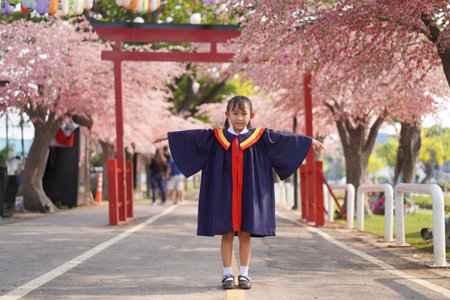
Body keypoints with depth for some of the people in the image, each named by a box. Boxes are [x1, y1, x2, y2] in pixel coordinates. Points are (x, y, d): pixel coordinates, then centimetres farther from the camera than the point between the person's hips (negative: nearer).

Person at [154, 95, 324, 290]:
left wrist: (309, 141, 3)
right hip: (224, 193, 0)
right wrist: (170, 136, 6)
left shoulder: (259, 137, 3)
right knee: (227, 234, 3)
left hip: (248, 193, 0)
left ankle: (244, 274, 12)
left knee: (245, 234, 4)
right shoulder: (217, 137, 4)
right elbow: (194, 137, 7)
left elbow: (283, 138, 4)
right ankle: (227, 274, 10)